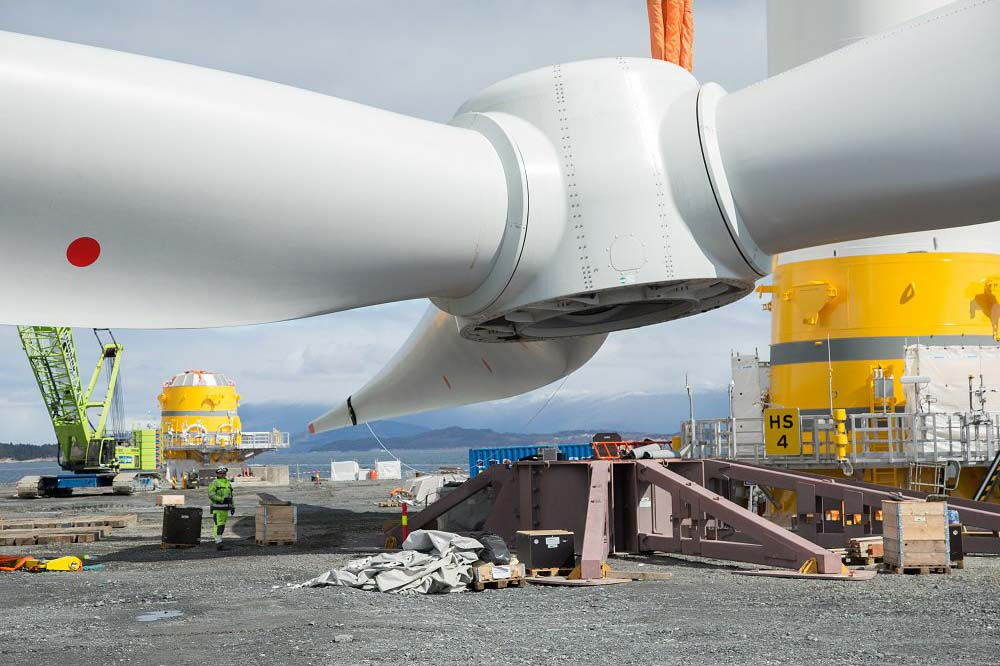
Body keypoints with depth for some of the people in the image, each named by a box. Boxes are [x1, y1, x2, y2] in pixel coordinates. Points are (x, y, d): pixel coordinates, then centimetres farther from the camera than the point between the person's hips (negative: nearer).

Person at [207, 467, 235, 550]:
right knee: (219, 526, -12)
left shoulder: (228, 483, 15)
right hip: (217, 508, -7)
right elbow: (211, 495, -18)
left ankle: (218, 541, 20)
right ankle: (219, 544, -15)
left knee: (222, 526, 10)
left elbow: (230, 496, 22)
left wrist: (232, 507, 17)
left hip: (225, 508, 7)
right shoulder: (214, 483, -7)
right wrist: (222, 499, -26)